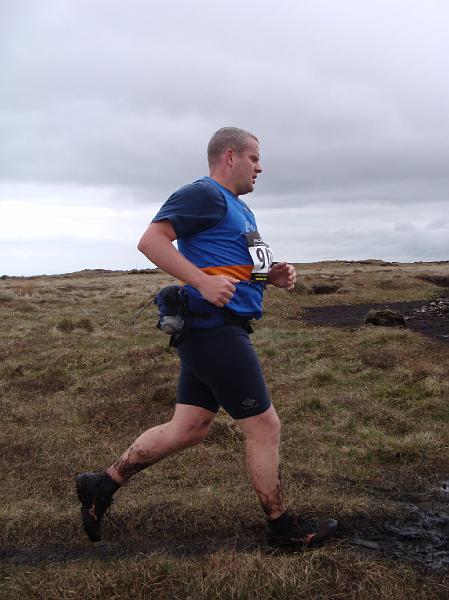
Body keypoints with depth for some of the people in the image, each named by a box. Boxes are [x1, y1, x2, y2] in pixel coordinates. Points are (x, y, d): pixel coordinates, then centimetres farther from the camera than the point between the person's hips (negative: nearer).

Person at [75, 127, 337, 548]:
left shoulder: (239, 208, 22)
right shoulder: (204, 194, -9)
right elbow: (151, 240, -19)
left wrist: (274, 275, 9)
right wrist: (203, 281, -27)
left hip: (210, 333, 10)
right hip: (214, 329, -10)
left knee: (187, 429, 13)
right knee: (264, 427, 1)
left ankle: (102, 485, 22)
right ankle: (282, 528, 18)